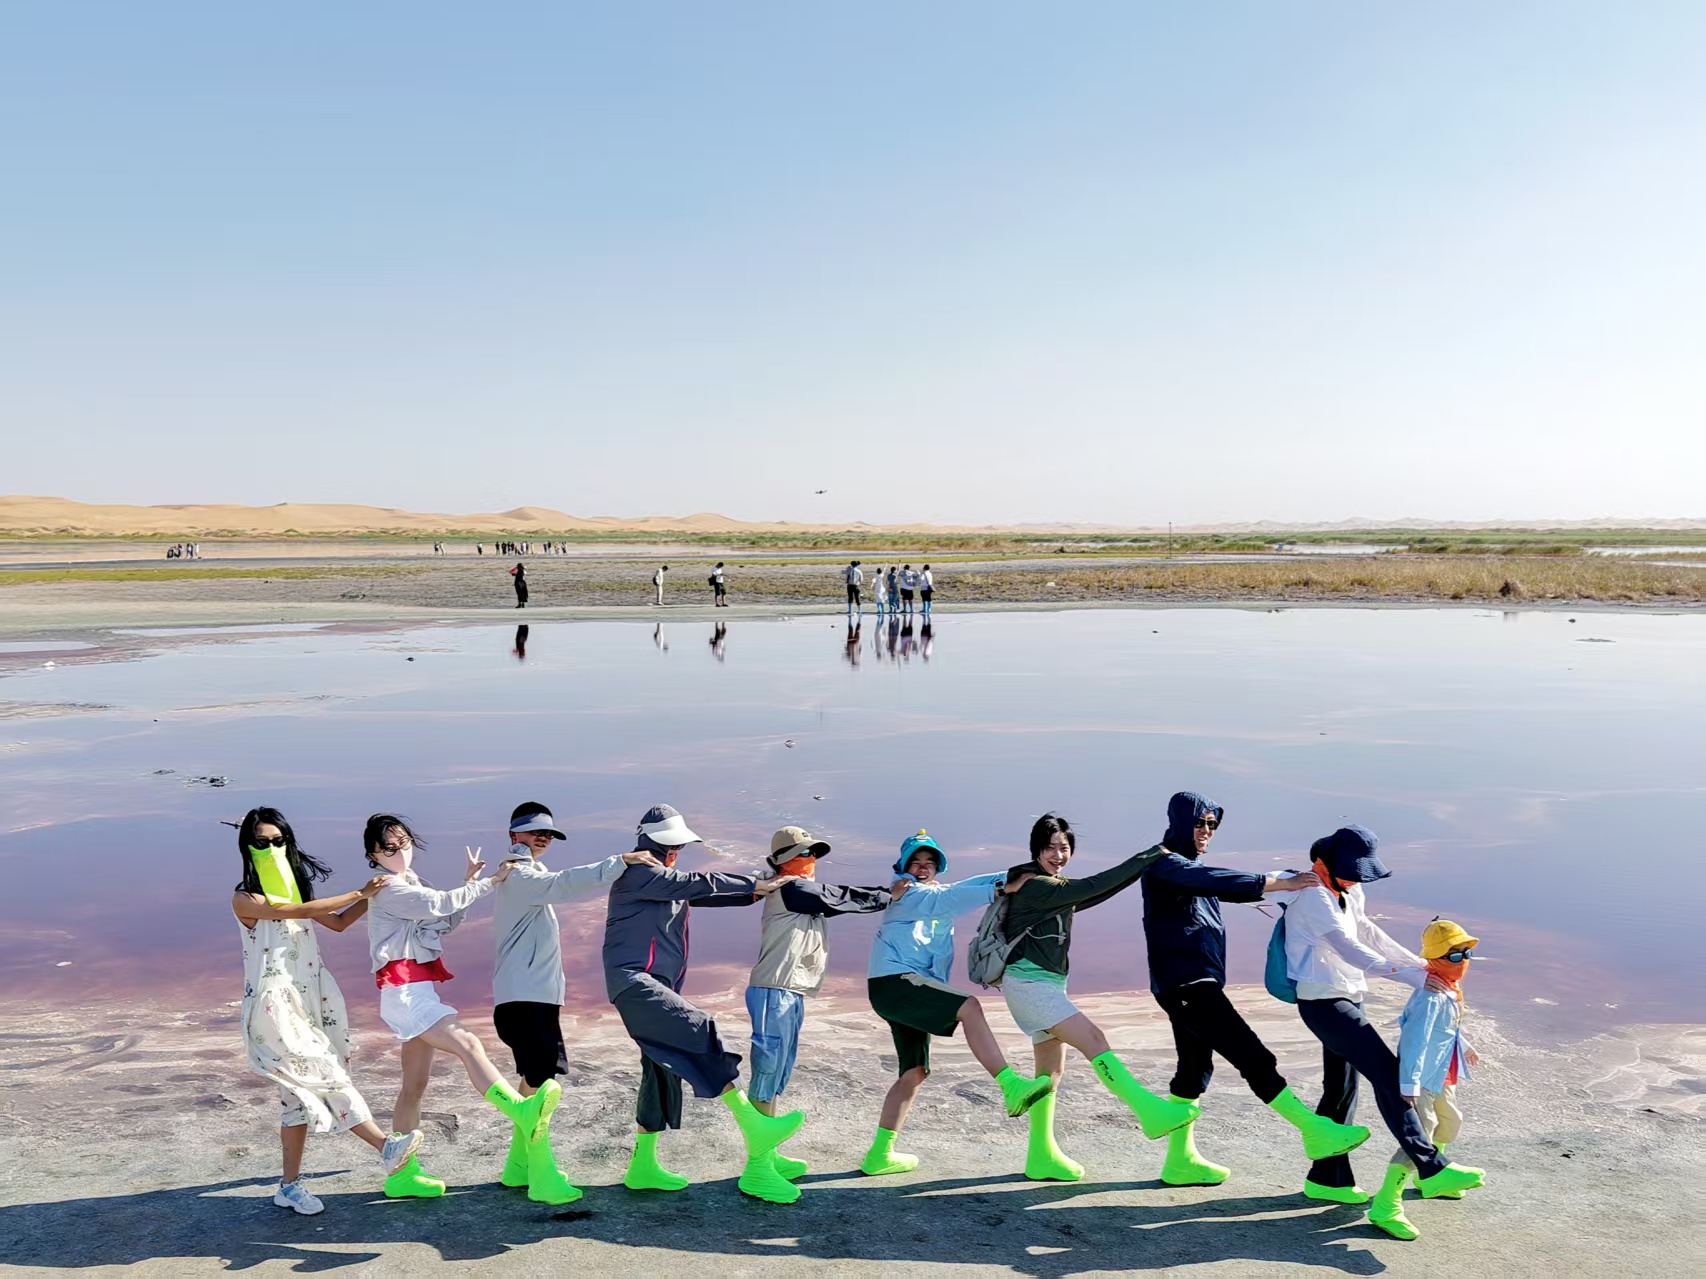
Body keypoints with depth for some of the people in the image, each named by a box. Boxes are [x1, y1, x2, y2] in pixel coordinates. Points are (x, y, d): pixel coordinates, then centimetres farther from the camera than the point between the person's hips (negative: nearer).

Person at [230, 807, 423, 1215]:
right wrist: (358, 893, -17)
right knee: (328, 1077, -12)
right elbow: (299, 912, -20)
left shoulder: (295, 887, 13)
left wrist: (372, 898, 12)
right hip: (275, 1006, -7)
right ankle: (386, 1148, -13)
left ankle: (290, 1186, 16)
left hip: (309, 1000, 7)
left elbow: (337, 922, 22)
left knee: (300, 1092, 8)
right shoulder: (244, 898, -8)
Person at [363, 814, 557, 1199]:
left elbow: (444, 922, 17)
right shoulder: (388, 889, -9)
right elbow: (437, 903, -19)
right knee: (468, 1044, -27)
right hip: (405, 992, -10)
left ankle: (402, 1173, 18)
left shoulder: (411, 882, 19)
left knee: (415, 1084, 12)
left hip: (420, 991, 10)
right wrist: (490, 882, -15)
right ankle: (522, 1111, -41)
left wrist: (467, 883, 7)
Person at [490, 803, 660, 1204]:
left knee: (533, 1080, 16)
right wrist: (620, 862, -30)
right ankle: (543, 1178, -13)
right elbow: (564, 884, -27)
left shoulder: (528, 874, 22)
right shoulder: (518, 875, -12)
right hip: (523, 996, -11)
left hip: (537, 994, 11)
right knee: (535, 1082, -12)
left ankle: (518, 1166, 25)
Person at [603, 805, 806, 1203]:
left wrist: (756, 891, -1)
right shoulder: (636, 874, -7)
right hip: (634, 981, -10)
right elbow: (697, 883, -14)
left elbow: (704, 893, 14)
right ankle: (754, 1127, -25)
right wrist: (753, 884, -11)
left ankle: (643, 1164, 17)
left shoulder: (667, 882, 22)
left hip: (658, 986, 10)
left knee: (663, 1070, 8)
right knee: (700, 1032, -22)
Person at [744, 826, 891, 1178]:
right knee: (767, 1073, -7)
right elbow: (842, 898, -7)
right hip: (774, 993, -10)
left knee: (777, 1078, 13)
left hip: (791, 997, 10)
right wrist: (889, 897, 4)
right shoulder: (790, 889, -9)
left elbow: (841, 897, 19)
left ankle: (767, 1154, 20)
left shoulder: (806, 895, 19)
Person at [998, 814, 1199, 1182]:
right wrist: (1147, 857, -19)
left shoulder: (1056, 888, 15)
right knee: (1093, 1040, -18)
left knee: (1052, 1069, 11)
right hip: (1028, 983, -10)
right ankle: (1152, 1111, -23)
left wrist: (1148, 862, 3)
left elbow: (1100, 892, 10)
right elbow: (1091, 887, -21)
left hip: (1048, 984, 10)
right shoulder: (1032, 886, -15)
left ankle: (1042, 1156, 17)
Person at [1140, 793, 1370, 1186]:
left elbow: (1229, 888, 13)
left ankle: (1180, 1160, 21)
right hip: (1183, 981, -10)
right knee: (1252, 1057, -12)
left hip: (1195, 982, 10)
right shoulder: (1163, 862, -10)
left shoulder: (1189, 865, 21)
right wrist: (1276, 883, -29)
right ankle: (1314, 1131, -11)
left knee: (1195, 1067, 14)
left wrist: (1289, 883, -1)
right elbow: (1214, 880, -25)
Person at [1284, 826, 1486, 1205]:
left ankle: (1326, 1178, 22)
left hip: (1346, 1000, 10)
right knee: (1387, 1074, -15)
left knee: (1341, 1090, 13)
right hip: (1324, 1002, -10)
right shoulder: (1313, 896, -19)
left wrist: (1416, 962, 10)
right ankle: (1431, 1170, -14)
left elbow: (1367, 931, 18)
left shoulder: (1345, 893, 13)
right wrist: (1408, 975, -30)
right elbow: (1350, 949, -26)